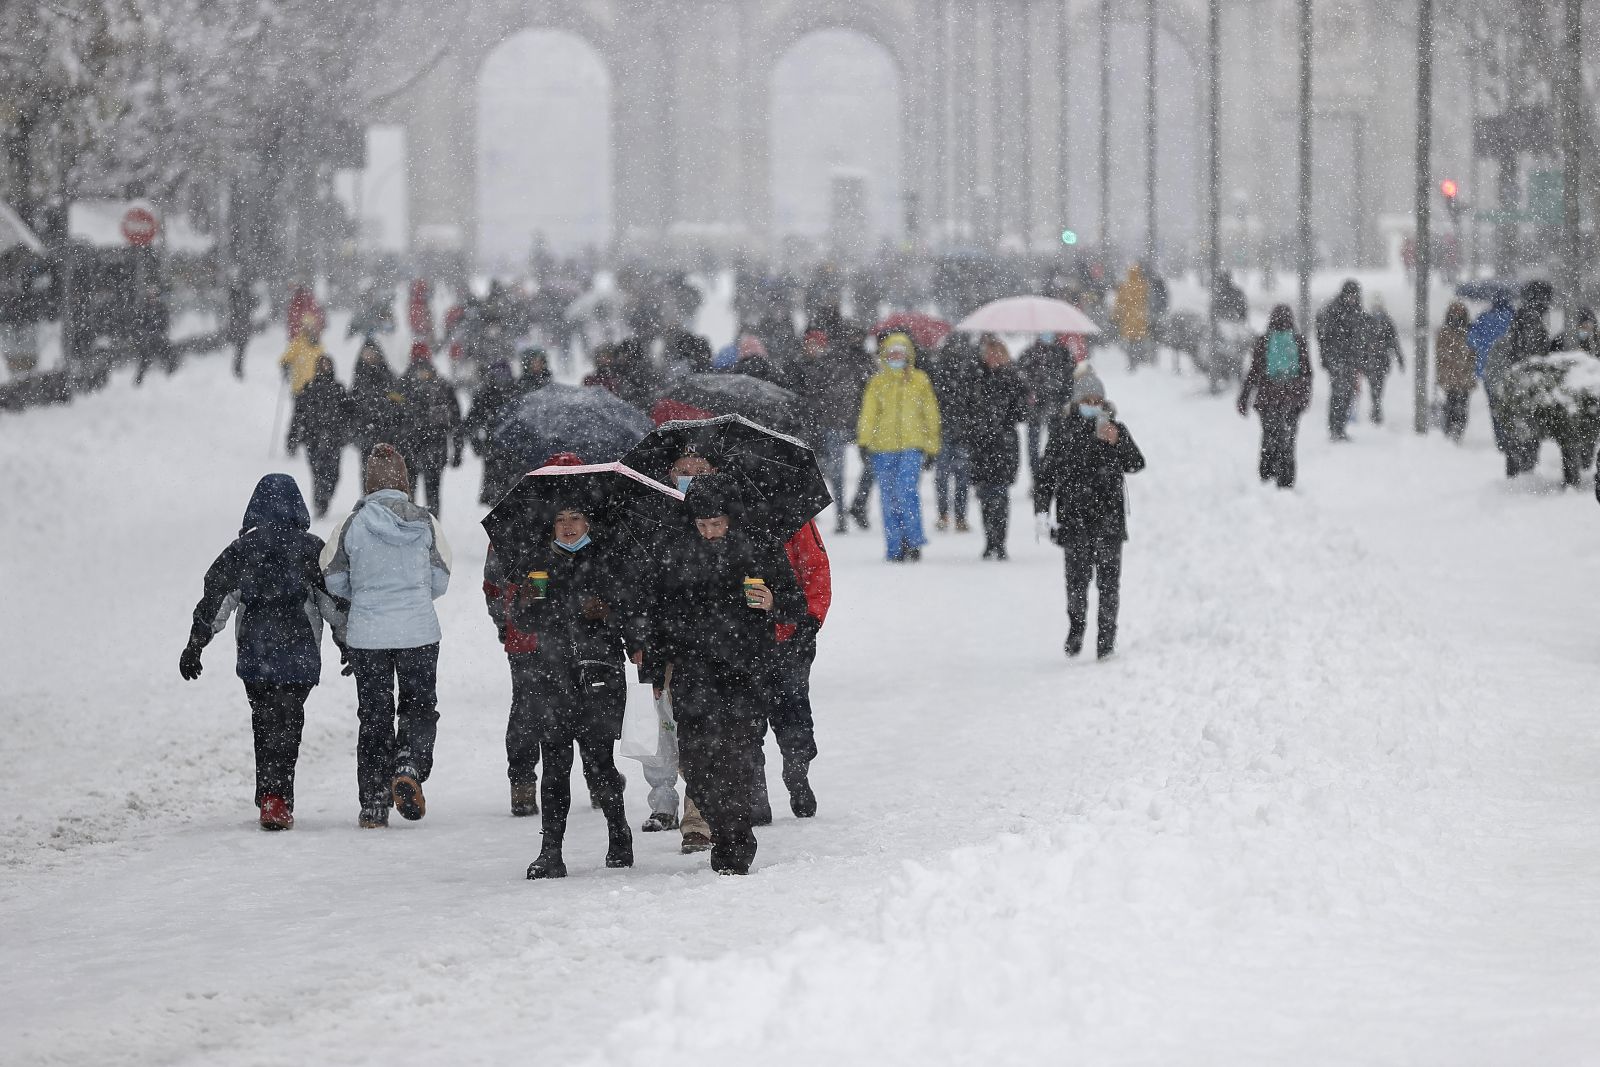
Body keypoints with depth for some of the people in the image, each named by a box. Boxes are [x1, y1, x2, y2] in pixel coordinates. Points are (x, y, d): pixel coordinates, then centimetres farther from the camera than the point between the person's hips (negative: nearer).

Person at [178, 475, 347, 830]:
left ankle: (270, 797, 14)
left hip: (255, 655, 1)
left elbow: (215, 597, 0)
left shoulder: (242, 548, 1)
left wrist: (195, 644, 5)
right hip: (300, 655, -1)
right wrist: (346, 642, 11)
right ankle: (277, 800, -13)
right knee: (286, 725, 1)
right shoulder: (311, 548, -1)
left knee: (264, 723, 15)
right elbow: (334, 600, 0)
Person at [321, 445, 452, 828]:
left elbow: (334, 580, 1)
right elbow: (440, 581, 1)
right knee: (420, 706, 14)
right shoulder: (424, 522, -4)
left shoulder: (352, 525, -6)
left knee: (374, 715, 10)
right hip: (419, 633, 0)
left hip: (366, 635, 0)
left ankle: (374, 805, 10)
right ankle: (408, 766, -14)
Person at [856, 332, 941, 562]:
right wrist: (864, 440, -11)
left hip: (911, 445, -2)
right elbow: (868, 413, 3)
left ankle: (914, 541, -10)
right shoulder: (878, 382, 9)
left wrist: (931, 448, 11)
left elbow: (930, 414, 13)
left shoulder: (919, 381, 8)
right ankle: (895, 548, 10)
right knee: (889, 498, 4)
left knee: (907, 491, -20)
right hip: (883, 446, 2)